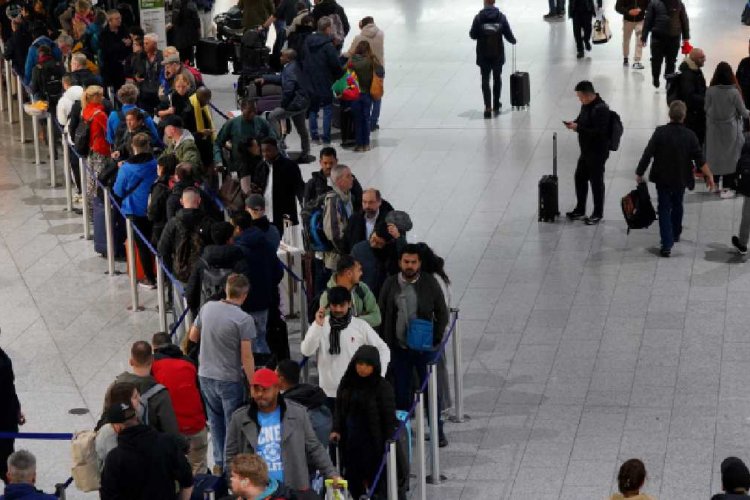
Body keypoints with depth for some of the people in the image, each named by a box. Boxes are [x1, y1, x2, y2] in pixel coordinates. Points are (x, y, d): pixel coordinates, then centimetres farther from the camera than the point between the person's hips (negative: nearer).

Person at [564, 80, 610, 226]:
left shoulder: (601, 109, -25)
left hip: (597, 153, -10)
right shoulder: (586, 105, 4)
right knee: (580, 178, 17)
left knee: (596, 181, 3)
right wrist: (574, 123, -1)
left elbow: (598, 132, -30)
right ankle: (580, 210, 32)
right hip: (586, 151, 10)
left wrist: (578, 128, -26)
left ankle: (597, 214, 17)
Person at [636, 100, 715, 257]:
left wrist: (639, 173, -4)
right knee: (677, 206, 25)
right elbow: (700, 159, -10)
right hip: (681, 179, 2)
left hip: (662, 178, -2)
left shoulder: (660, 132, -17)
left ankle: (667, 244, -6)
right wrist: (709, 176, 2)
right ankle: (675, 234, 44)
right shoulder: (690, 135, -13)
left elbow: (647, 154, -16)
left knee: (664, 209, 4)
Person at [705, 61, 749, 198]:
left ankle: (714, 183, 31)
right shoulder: (734, 92, -19)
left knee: (714, 154, 18)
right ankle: (727, 187, 8)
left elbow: (706, 109, -2)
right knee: (730, 156, 7)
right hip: (730, 129, -3)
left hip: (714, 128, 3)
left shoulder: (710, 91, -14)